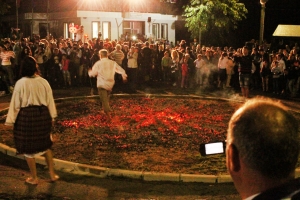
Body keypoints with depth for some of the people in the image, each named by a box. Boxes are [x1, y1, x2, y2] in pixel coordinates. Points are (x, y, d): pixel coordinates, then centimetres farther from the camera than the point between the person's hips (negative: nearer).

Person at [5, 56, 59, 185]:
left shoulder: (20, 83, -13)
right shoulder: (43, 82, -4)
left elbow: (16, 103, -7)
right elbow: (50, 100, 3)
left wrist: (11, 120, 1)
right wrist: (52, 117, 15)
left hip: (26, 116, -3)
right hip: (42, 115, 4)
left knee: (28, 148, 11)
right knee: (45, 145, 20)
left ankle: (34, 178, 21)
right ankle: (52, 174, 23)